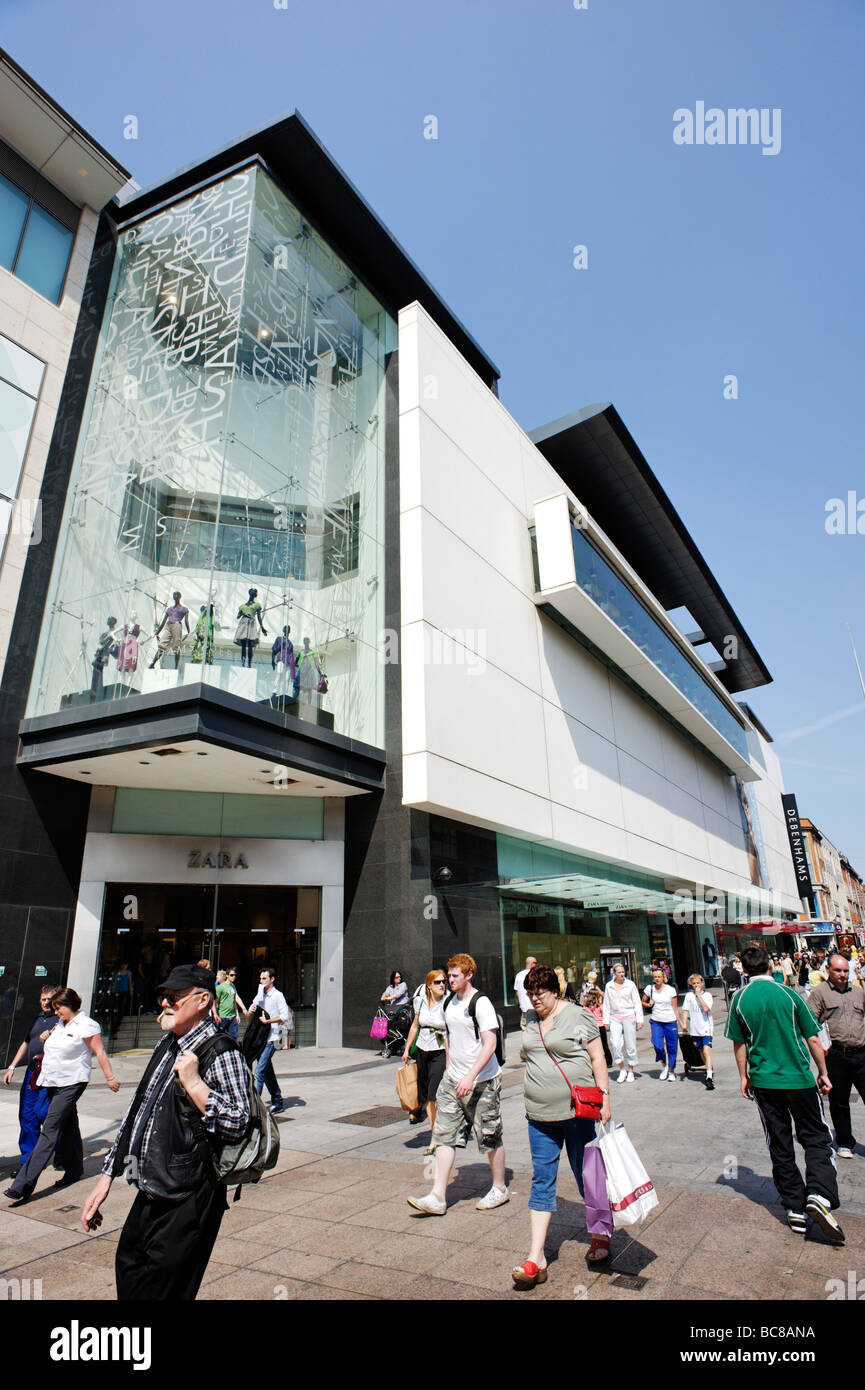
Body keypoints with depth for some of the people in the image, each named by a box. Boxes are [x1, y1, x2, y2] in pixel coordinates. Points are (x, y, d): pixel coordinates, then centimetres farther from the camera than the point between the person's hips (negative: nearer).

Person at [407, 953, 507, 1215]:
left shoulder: (480, 1003, -17)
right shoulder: (449, 1003, 7)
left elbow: (490, 1044, -22)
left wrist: (470, 1076, -27)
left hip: (482, 1081, -7)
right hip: (452, 1080, 7)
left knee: (490, 1137, 9)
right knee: (445, 1136, 3)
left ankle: (500, 1189, 28)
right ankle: (437, 1197, 9)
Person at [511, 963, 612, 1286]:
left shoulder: (577, 1015, -8)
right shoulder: (531, 1023, 8)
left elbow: (597, 1058, -7)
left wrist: (604, 1097, -11)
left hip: (577, 1111, -4)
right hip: (539, 1114, 5)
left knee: (587, 1175, 11)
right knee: (542, 1180, 5)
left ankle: (601, 1235, 35)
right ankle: (536, 1259, 9)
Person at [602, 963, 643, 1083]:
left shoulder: (630, 984, 0)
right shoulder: (609, 986, 4)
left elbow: (637, 1003, 4)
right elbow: (606, 1004, 10)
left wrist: (639, 1019, -1)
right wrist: (606, 1020, 7)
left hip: (629, 1017, -1)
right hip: (615, 1018, 1)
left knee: (630, 1045, 3)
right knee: (616, 1044, -9)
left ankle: (630, 1071, 19)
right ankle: (621, 1070, 7)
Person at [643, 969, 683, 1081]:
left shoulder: (670, 990, -3)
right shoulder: (649, 988, 2)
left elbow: (675, 1009, 0)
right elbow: (643, 1002, 15)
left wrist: (681, 1024, -4)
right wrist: (649, 1005, -6)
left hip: (670, 1021, -1)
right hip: (656, 1021, 1)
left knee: (672, 1047, 2)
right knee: (657, 1045, -11)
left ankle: (671, 1071, 20)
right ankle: (665, 1066, 16)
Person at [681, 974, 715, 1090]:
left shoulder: (707, 995, -1)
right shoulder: (689, 996, 4)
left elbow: (706, 1008, -16)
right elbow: (685, 1010, 4)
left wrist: (699, 995, -14)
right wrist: (684, 1023, -7)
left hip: (706, 1027, -3)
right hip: (694, 1028, 3)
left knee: (707, 1050, -17)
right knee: (701, 1051, 15)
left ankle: (709, 1077, -23)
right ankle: (710, 1068, 39)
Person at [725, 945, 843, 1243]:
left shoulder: (739, 1000, -4)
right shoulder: (788, 994, -9)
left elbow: (739, 1044, 2)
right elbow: (812, 1039, -3)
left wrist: (744, 1077, 15)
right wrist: (823, 1073, 11)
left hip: (764, 1082, 2)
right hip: (799, 1078, -2)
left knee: (780, 1146, 13)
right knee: (816, 1139, 10)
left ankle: (795, 1210, 17)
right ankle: (819, 1195, -10)